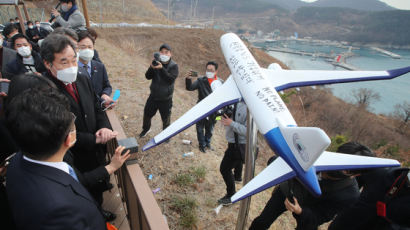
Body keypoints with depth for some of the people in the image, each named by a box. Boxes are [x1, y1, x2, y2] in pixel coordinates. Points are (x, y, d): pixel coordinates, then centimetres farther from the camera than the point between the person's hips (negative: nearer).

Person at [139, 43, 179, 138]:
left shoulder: (174, 66, -12)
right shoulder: (156, 63, -3)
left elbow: (170, 79, -25)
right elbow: (148, 76, -9)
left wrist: (162, 68, -35)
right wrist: (152, 68, -28)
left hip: (166, 99, -3)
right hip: (153, 96, 3)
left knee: (166, 118, 13)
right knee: (147, 114, 18)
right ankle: (146, 129, 48)